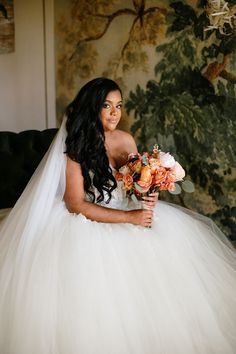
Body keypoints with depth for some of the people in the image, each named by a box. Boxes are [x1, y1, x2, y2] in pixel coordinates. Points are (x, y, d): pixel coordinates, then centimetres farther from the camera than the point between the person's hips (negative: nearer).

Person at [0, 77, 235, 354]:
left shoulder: (126, 141, 3)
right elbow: (76, 204, -18)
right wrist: (128, 217, -23)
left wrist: (149, 197, -14)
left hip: (127, 210, 5)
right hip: (88, 219, -5)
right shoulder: (76, 146, -12)